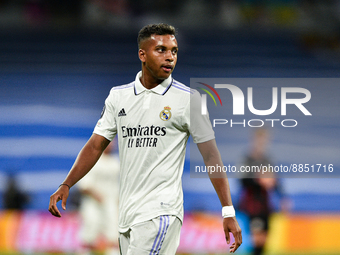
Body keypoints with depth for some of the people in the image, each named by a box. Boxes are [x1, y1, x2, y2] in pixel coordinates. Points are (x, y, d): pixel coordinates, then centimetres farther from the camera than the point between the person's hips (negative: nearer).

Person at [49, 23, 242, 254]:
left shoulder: (188, 99, -2)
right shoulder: (118, 96, 11)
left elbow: (211, 155, -2)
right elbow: (96, 145, 14)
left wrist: (228, 212, -7)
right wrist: (66, 185, 1)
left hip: (160, 212, -5)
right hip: (127, 213, 5)